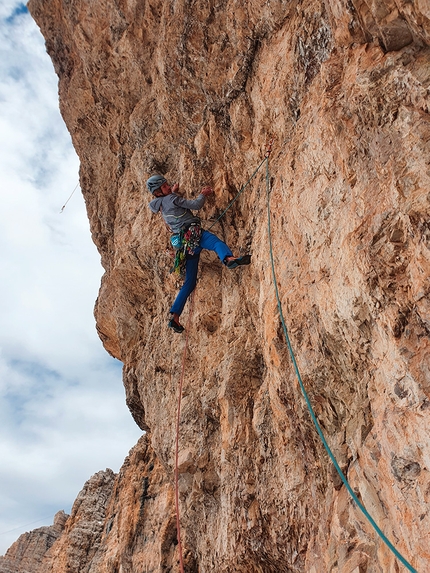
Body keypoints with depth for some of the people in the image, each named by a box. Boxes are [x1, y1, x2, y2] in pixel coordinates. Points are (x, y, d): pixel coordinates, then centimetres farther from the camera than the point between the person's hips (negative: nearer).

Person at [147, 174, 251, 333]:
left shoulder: (158, 205, 22)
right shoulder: (171, 199, 0)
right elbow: (195, 205, -1)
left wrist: (173, 192, 50)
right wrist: (203, 194, 17)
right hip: (193, 234, -7)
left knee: (190, 282, 10)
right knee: (216, 242, -36)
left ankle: (174, 316, 4)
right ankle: (229, 258, -72)